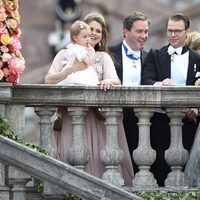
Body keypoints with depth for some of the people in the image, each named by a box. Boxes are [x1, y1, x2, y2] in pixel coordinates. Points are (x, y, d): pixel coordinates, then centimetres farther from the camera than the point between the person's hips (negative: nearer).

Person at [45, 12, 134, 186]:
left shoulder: (104, 57, 16)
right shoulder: (66, 54, 12)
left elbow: (116, 81, -1)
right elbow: (49, 79, -1)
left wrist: (109, 81, -24)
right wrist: (71, 70, -13)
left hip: (98, 117, 1)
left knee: (98, 155, -10)